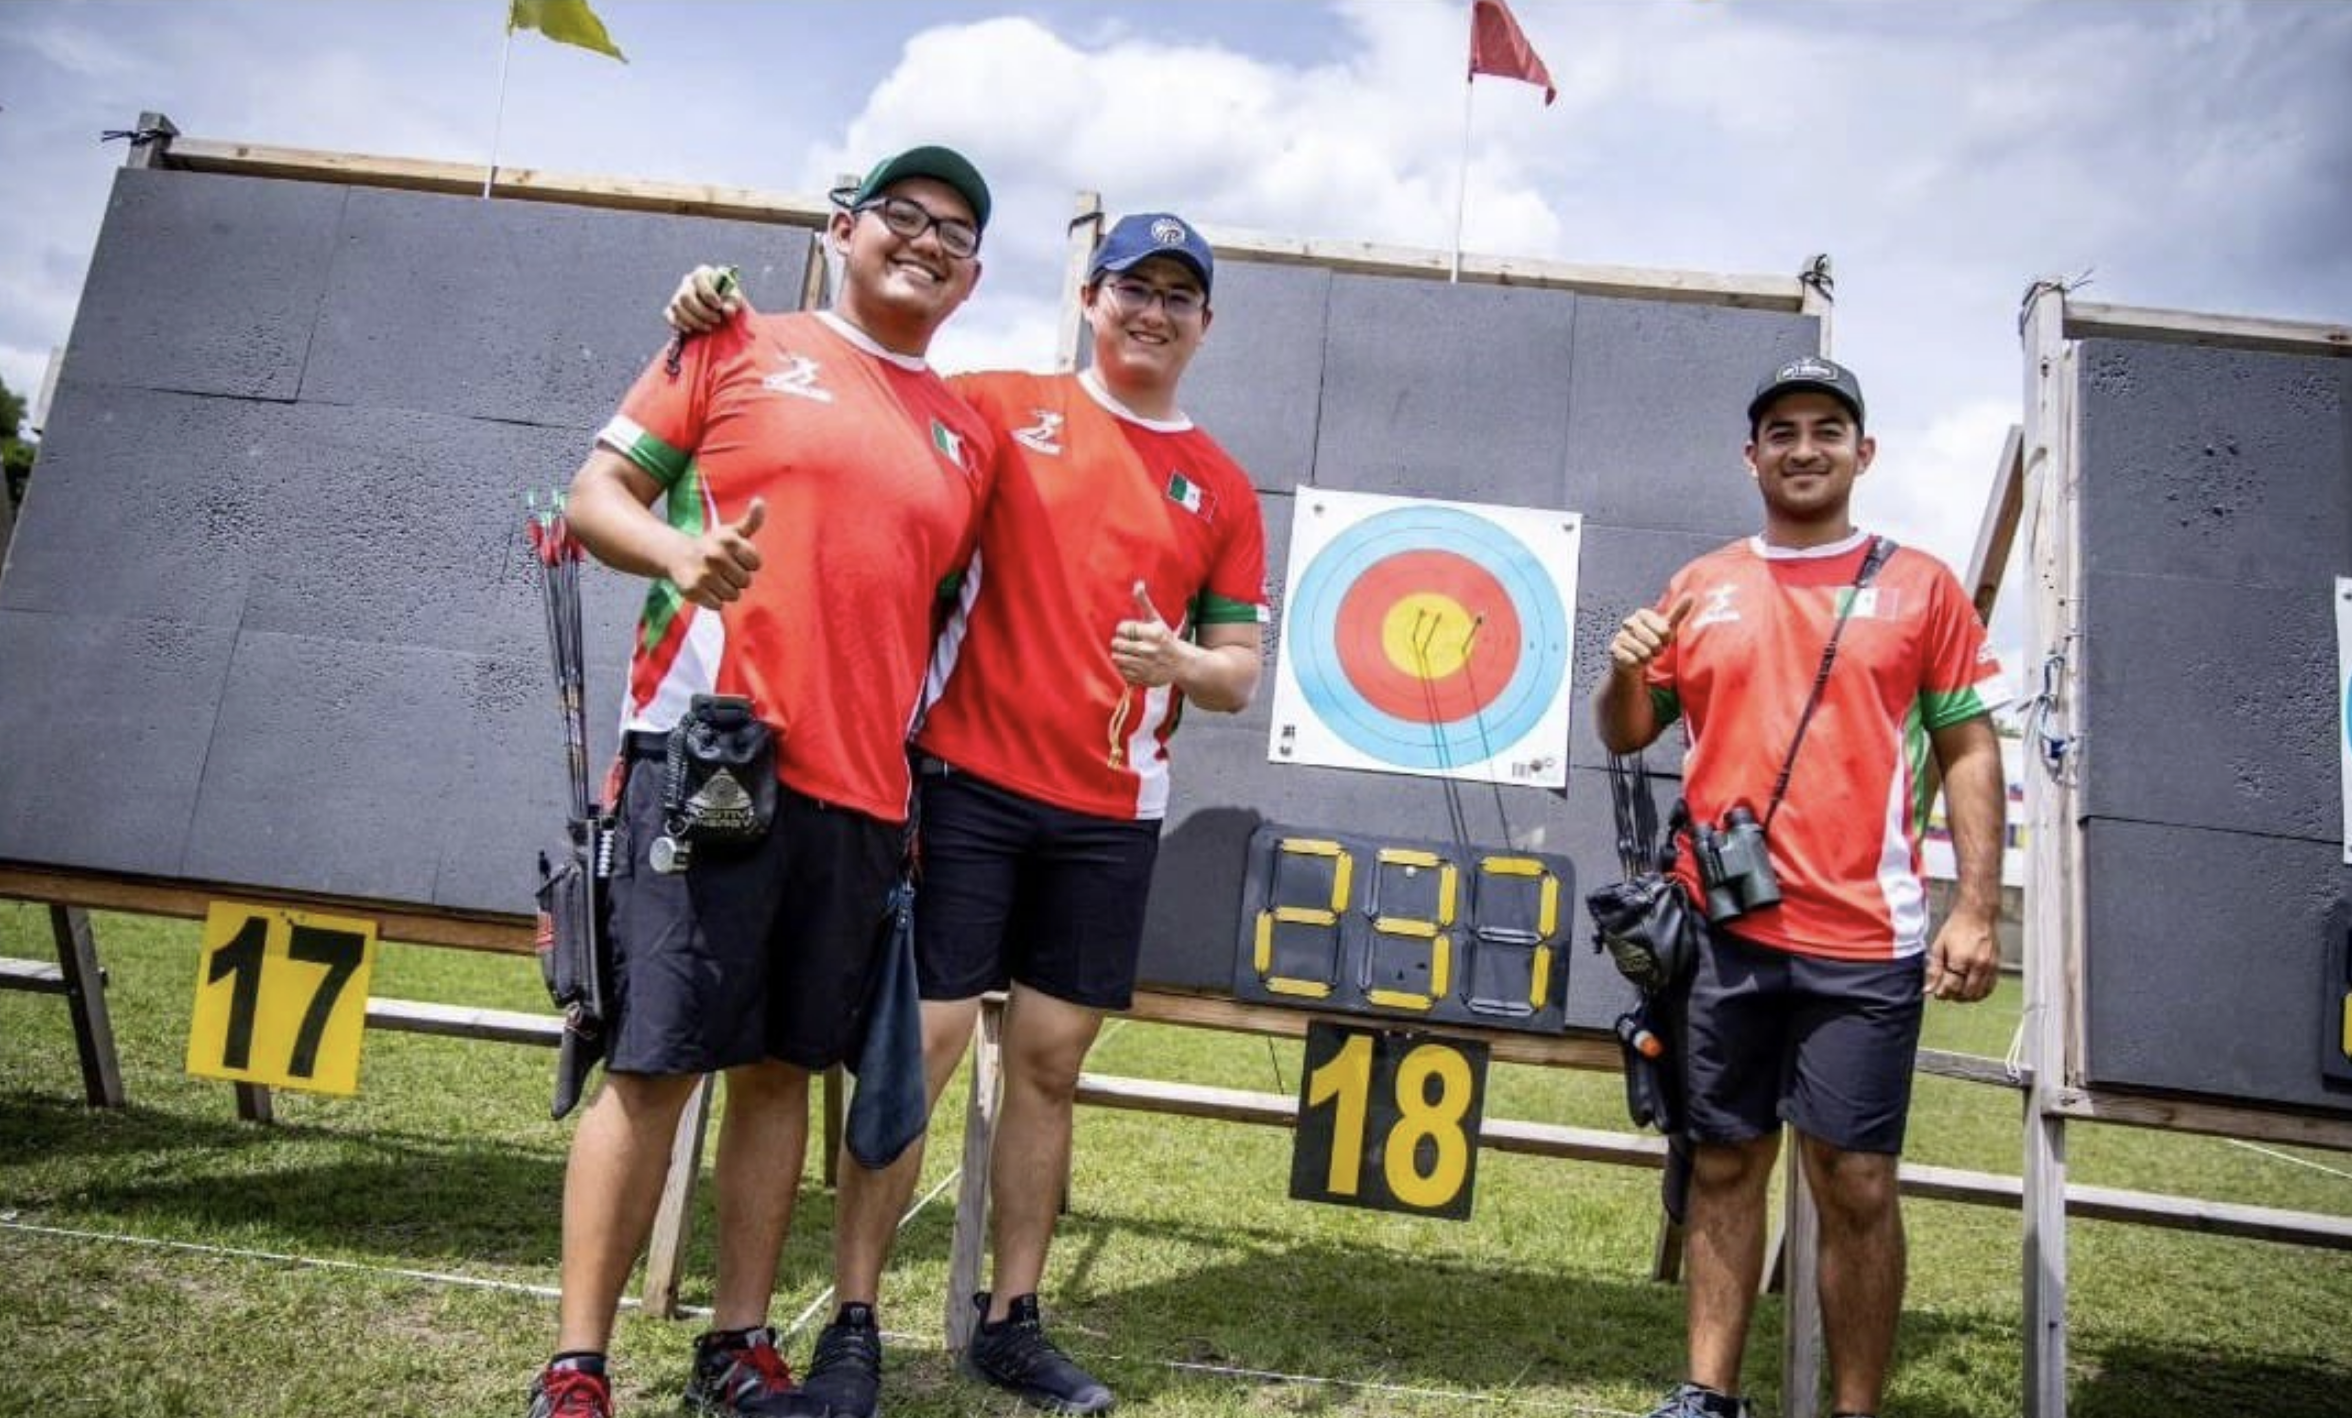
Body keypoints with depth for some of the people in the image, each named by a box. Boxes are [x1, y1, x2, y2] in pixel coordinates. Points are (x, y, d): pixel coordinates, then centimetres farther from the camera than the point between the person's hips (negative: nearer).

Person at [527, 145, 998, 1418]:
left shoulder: (969, 438, 18)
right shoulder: (740, 349, 8)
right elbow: (598, 489, 6)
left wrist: (926, 783, 11)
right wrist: (675, 550, -16)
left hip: (862, 787, 4)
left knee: (782, 1066, 9)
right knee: (654, 1062, -3)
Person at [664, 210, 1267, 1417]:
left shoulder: (1223, 489, 10)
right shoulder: (1000, 408, 4)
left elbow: (1239, 673, 10)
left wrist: (1183, 664, -12)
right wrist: (720, 324, -11)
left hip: (1109, 815, 3)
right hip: (967, 780, -2)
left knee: (1051, 1065, 9)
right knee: (918, 1045, -3)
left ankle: (1010, 1320, 23)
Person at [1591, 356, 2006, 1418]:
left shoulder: (1920, 587, 5)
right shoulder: (1700, 589, 10)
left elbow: (1970, 751, 3)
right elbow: (1626, 734, 15)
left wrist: (1975, 910, -5)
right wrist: (1624, 673, -8)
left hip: (1862, 940, -2)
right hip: (1720, 930, 3)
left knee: (1855, 1181, 0)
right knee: (1724, 1163, 10)